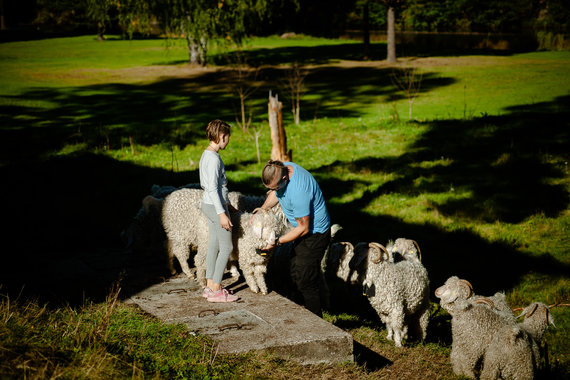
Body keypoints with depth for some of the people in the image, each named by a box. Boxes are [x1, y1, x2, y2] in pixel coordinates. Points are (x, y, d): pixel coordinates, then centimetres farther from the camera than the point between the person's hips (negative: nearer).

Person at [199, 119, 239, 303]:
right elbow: (212, 188, -23)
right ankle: (216, 291, -1)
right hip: (215, 206, -10)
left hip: (209, 205, 10)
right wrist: (222, 213, -23)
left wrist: (227, 204, 23)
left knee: (214, 245, 13)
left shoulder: (206, 155, 11)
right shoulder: (213, 158, -19)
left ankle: (210, 286, 19)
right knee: (226, 247, -4)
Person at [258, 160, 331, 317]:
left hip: (314, 234, -10)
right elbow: (275, 193, 14)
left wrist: (277, 241, -19)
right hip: (304, 230, 10)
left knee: (306, 282, -4)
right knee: (296, 274, 18)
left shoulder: (298, 192, -37)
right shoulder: (281, 168, -9)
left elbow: (303, 228, -26)